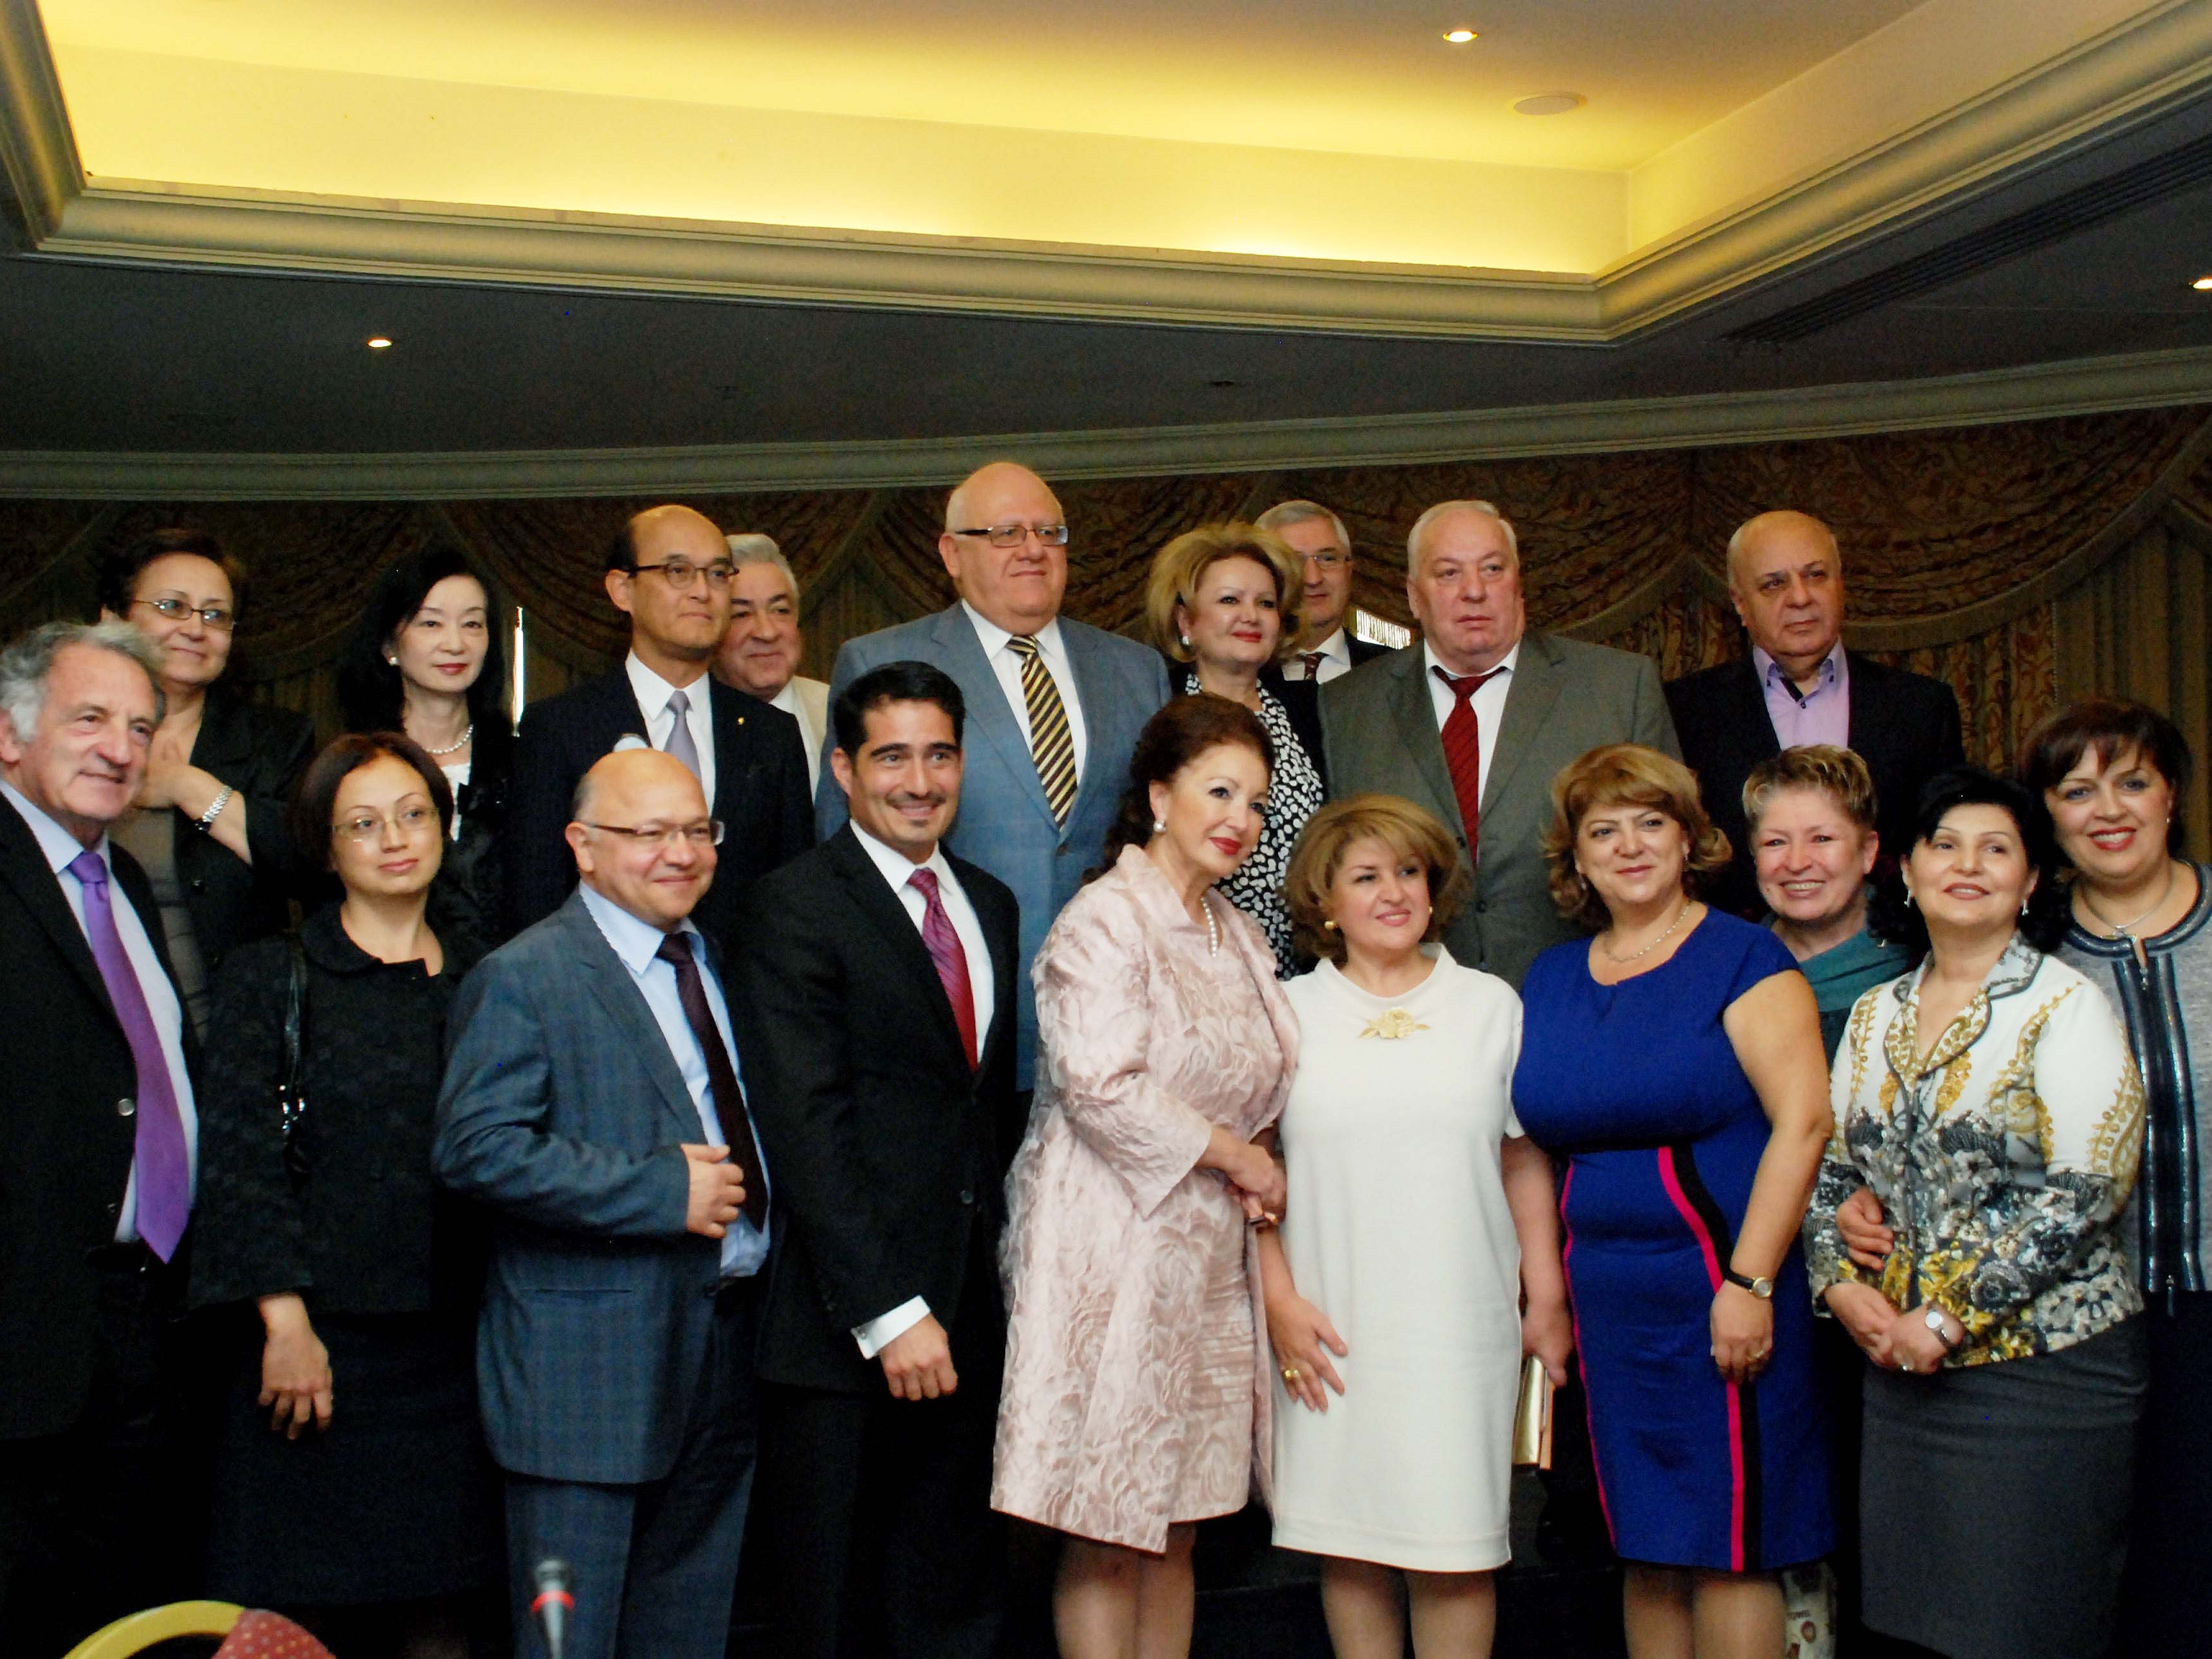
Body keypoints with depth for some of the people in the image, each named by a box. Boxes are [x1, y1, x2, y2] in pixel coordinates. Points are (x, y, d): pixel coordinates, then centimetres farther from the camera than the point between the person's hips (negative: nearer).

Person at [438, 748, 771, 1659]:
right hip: (594, 1368, -7)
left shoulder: (721, 962, 15)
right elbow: (474, 1146, -21)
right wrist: (663, 1191, -22)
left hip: (730, 1342, 7)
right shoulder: (523, 978, -9)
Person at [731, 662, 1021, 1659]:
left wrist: (1010, 1267, 7)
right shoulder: (797, 906, -8)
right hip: (844, 1329, -6)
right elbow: (808, 1127, -15)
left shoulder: (990, 905, 14)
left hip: (971, 1316, 6)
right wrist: (887, 1314, -18)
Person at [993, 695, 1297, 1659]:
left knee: (1176, 1533, 11)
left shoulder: (1239, 937, 15)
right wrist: (1237, 1157, -9)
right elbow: (1102, 1085, -19)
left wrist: (1250, 1169, 1)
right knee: (1108, 1536, -2)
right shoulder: (1104, 920, -10)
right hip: (1113, 1247, -8)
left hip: (1209, 1254, 8)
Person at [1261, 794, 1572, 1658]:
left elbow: (1525, 1160, 10)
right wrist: (1281, 1300, -4)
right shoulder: (1292, 1013, 6)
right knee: (1348, 1541, 6)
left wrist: (1547, 1298, 6)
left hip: (1460, 1322, 0)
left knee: (1455, 1544, -1)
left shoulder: (1491, 1005, 10)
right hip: (1331, 1326, 0)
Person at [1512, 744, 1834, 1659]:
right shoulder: (1552, 980, 13)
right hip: (1607, 1300, 5)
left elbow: (1802, 1120, -14)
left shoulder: (1744, 957, -5)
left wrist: (1749, 1283, -19)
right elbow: (1539, 1139, 16)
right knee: (1648, 1554, 11)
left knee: (1728, 1546, -2)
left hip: (1720, 1291, -5)